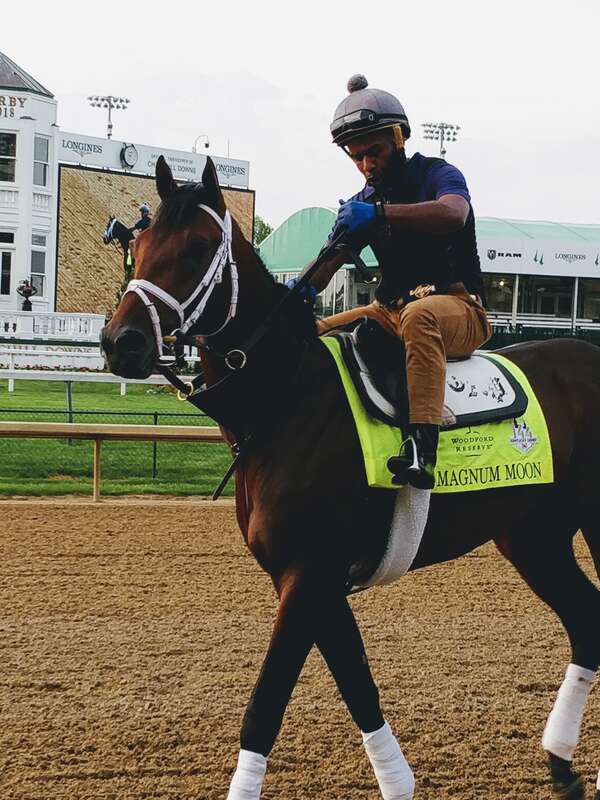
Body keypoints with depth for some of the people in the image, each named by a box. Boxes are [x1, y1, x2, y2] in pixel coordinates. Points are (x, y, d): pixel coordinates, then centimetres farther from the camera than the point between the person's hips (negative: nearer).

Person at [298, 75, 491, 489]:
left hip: (459, 310, -7)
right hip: (392, 311, 7)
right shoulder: (361, 203, 16)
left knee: (419, 315, -41)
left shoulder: (437, 175, -2)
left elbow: (452, 214, -27)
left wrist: (378, 213, -39)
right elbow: (328, 262, 4)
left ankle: (422, 450, -54)